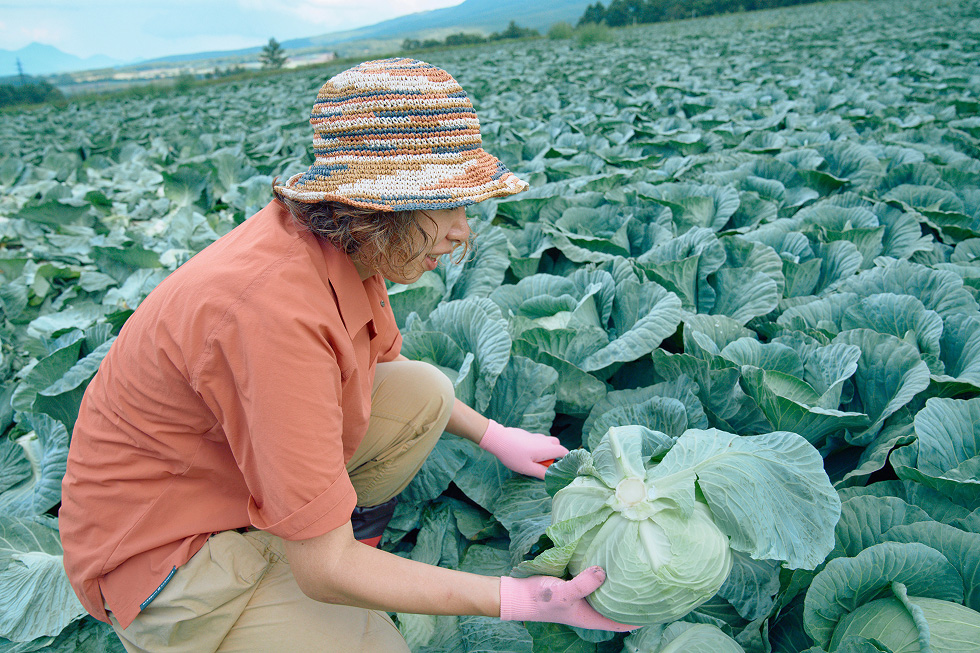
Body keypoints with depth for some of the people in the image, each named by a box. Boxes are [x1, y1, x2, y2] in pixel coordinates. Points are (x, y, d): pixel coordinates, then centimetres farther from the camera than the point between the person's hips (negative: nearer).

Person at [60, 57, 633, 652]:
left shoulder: (349, 246, -11)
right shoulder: (275, 308, -38)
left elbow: (385, 365, 11)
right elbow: (323, 570, -32)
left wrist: (496, 436, 7)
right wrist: (524, 600, -27)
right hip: (162, 542, -7)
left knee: (427, 392, -3)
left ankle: (353, 532, 10)